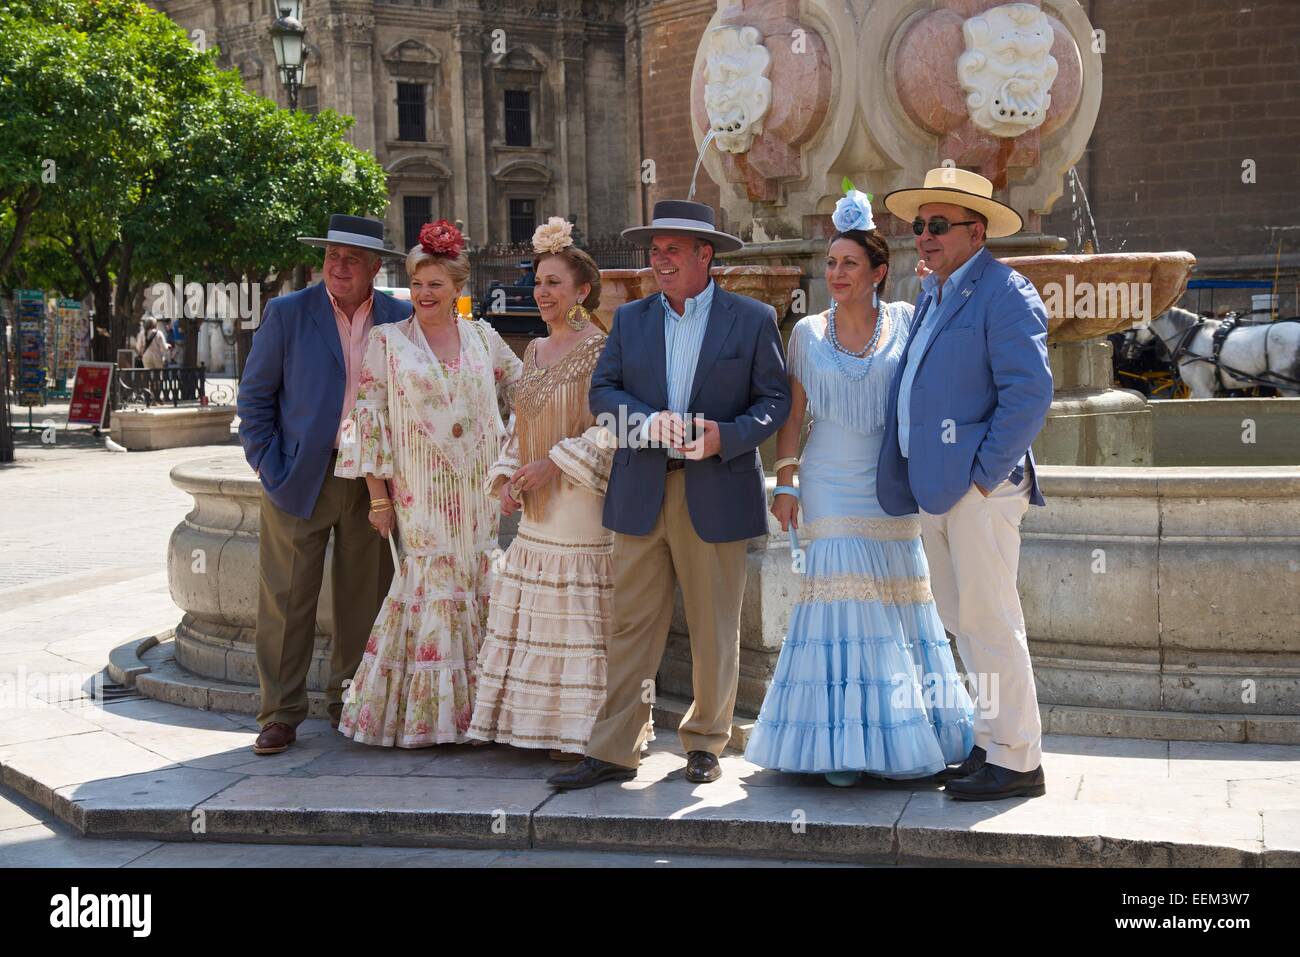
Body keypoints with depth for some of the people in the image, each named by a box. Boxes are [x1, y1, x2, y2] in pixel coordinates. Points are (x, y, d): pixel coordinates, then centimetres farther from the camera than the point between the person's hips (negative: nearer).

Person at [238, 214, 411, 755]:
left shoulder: (400, 319, 5)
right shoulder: (287, 314, -1)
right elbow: (254, 398, 2)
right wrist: (270, 468, -5)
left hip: (373, 481, 2)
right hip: (301, 480, -2)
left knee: (363, 599, 8)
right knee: (286, 603, -1)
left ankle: (349, 703, 22)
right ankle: (280, 715, 7)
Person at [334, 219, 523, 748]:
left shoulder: (483, 338, 8)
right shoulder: (387, 340, 1)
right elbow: (369, 417, -1)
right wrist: (378, 496, -4)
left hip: (478, 492, 3)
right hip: (420, 496, -3)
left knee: (478, 591, 3)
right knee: (430, 591, -4)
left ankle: (473, 708, 13)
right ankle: (425, 713, 5)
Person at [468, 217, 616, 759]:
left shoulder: (600, 350, -9)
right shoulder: (535, 351, 14)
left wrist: (556, 463, -18)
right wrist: (506, 478, 4)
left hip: (581, 505, -8)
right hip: (535, 511, 8)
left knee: (577, 618, -2)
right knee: (527, 616, 10)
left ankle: (579, 730, 6)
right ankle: (529, 720, 20)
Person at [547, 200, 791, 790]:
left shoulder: (753, 319, 2)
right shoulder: (630, 319, 12)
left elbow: (775, 399, 1)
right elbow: (602, 391, 6)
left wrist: (726, 436, -16)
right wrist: (647, 420, -14)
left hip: (716, 493, -2)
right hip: (642, 494, 2)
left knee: (715, 629, 7)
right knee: (632, 626, 3)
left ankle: (705, 744, 21)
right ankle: (613, 751, 7)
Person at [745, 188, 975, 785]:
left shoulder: (906, 323, 3)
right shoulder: (808, 333, 6)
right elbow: (792, 413, 8)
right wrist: (785, 483, 2)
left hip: (892, 490, 0)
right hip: (830, 488, 0)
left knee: (896, 610, 3)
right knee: (840, 612, -4)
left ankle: (904, 738, 14)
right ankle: (840, 744, 2)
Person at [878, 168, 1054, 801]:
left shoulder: (1004, 294, -9)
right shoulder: (933, 296, 19)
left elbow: (1029, 392, -18)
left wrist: (985, 474, -18)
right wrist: (913, 479, 17)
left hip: (979, 486, -9)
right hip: (935, 486, 9)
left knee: (990, 619, -7)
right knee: (964, 621, 13)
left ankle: (1017, 761, 1)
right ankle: (992, 745, 22)